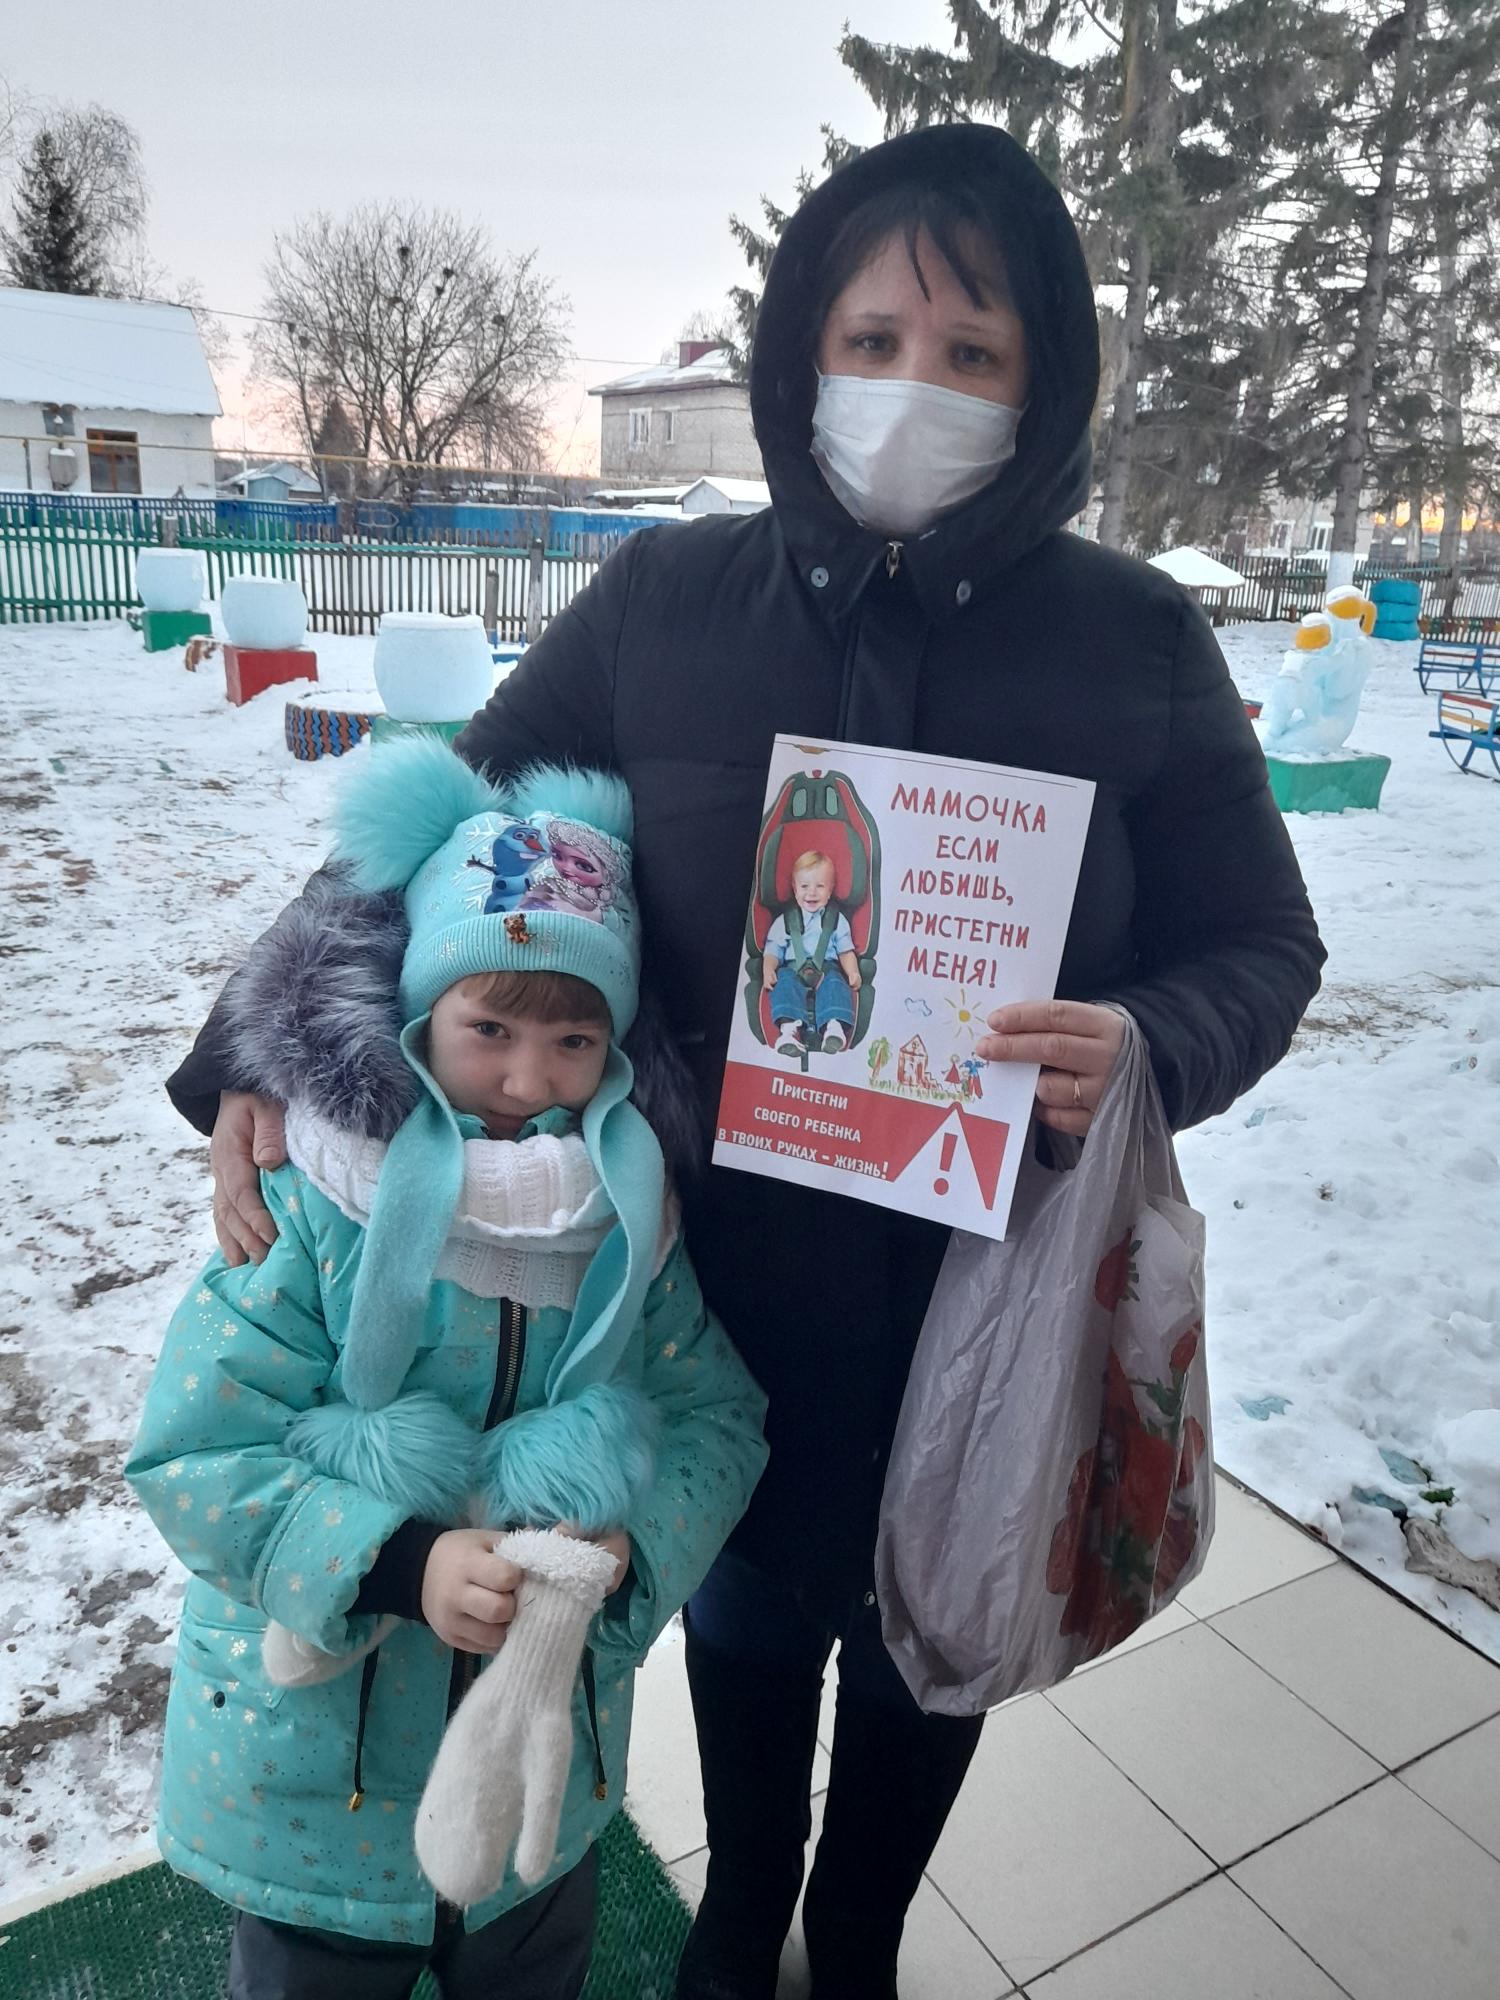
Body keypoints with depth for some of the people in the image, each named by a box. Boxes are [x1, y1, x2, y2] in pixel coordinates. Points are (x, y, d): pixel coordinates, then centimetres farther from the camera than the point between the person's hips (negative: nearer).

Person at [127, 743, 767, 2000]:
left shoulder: (631, 1220, -10)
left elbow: (718, 1417, -6)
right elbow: (193, 1452, -19)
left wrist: (628, 1541, -25)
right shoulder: (311, 1205, -21)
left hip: (548, 1735, 3)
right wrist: (395, 1564, -29)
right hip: (314, 1760, -2)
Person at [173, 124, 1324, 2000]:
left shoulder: (1134, 642, -10)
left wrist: (1147, 1050, -25)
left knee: (929, 1634, 24)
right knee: (745, 1603, 25)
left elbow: (1262, 943, -3)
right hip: (731, 1264, 1)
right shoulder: (665, 603, -8)